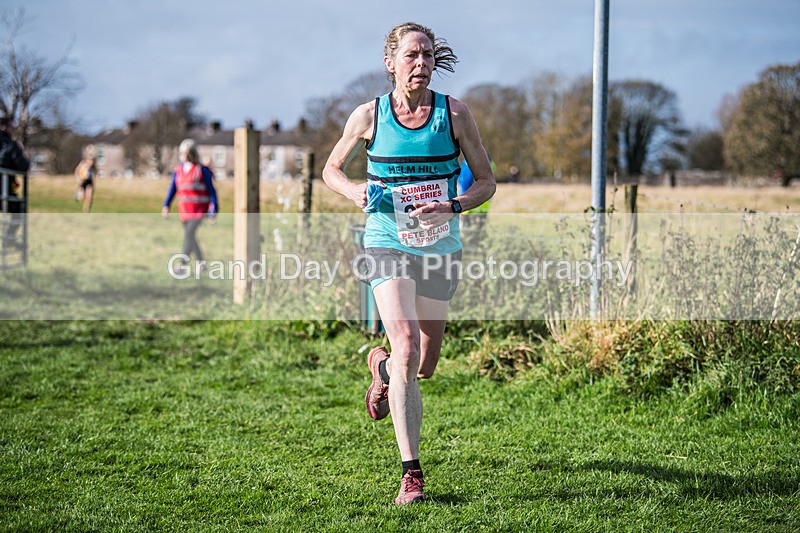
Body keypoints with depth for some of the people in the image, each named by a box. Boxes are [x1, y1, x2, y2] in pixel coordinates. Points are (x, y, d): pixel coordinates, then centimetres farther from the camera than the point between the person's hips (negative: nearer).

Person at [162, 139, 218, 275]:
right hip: (184, 208, 6)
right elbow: (173, 189, 11)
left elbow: (211, 190, -4)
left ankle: (183, 264, -20)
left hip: (199, 208, -6)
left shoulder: (202, 170, -7)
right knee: (190, 237, 11)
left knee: (189, 233, -19)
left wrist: (214, 209, -7)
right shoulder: (178, 170, 8)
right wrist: (166, 205, 1)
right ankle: (200, 261, 28)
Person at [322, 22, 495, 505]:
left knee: (425, 368, 12)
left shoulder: (455, 113, -2)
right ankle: (411, 473, -15)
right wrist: (357, 193, -9)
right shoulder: (368, 116, -3)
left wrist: (452, 207, -15)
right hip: (388, 244, -2)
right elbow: (332, 169, 13)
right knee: (407, 351, -20)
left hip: (440, 247, 2)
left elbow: (487, 181, 4)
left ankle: (380, 367, 50)